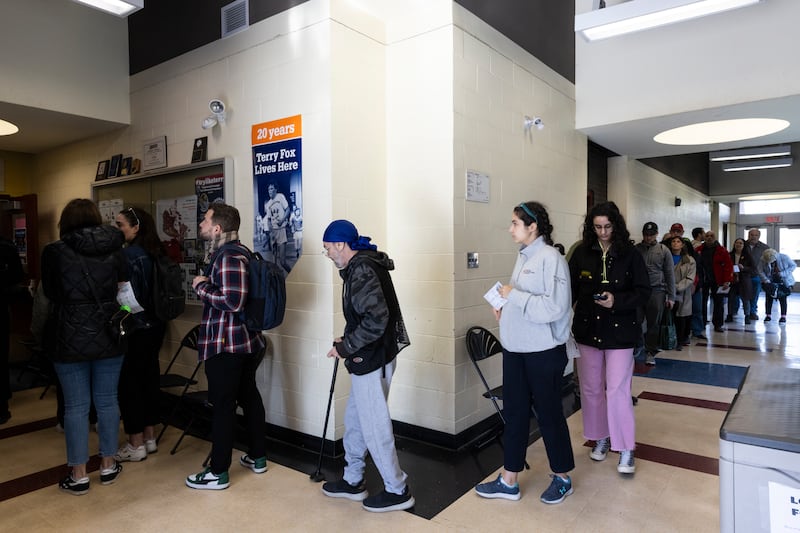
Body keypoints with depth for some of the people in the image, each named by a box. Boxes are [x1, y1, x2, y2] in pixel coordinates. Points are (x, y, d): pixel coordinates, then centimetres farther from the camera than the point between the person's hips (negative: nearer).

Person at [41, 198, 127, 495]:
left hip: (71, 340, -2)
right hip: (108, 338, 2)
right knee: (107, 401, 12)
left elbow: (50, 294, 5)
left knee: (76, 407, 6)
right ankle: (108, 466, 23)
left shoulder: (54, 252, -7)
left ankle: (79, 476, 15)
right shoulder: (115, 250, -1)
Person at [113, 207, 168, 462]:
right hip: (155, 325, 8)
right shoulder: (156, 252, 9)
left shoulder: (130, 254, -16)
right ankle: (150, 439, 24)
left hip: (136, 328, -8)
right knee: (149, 379, 14)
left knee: (129, 383, 2)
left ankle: (136, 445, 11)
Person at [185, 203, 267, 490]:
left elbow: (232, 301, -28)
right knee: (249, 396, 16)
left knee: (222, 406, 0)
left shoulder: (229, 257, -19)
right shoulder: (236, 252, 13)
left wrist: (201, 286, -15)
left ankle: (218, 473, 12)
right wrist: (206, 284, 7)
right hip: (246, 341, 10)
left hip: (225, 345, -10)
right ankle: (258, 457, 29)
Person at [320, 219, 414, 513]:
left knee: (374, 426, 2)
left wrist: (345, 347, -17)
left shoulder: (362, 270, -19)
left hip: (372, 359, -10)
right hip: (370, 357, 10)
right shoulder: (363, 265, 12)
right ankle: (353, 481, 35)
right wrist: (348, 340, 6)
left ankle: (397, 491, 18)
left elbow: (376, 321, -27)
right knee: (355, 419, 20)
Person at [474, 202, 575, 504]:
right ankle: (508, 481, 27)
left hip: (544, 352, -8)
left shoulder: (551, 258, -16)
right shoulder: (523, 256, 9)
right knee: (514, 413, 14)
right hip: (515, 349, 8)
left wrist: (515, 295, -20)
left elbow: (554, 307, -24)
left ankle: (562, 478, 32)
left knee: (549, 413, 9)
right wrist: (506, 308, 1)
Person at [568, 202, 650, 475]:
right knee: (591, 388, 13)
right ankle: (601, 438, 32)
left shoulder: (630, 255, -6)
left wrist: (617, 301, -20)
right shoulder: (581, 254, -1)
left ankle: (626, 449, 13)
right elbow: (570, 290, 1)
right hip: (587, 330, 3)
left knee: (617, 390, -3)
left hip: (619, 332, -3)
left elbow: (643, 292, -4)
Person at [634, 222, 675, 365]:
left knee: (654, 324, 4)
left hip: (657, 291, 0)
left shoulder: (664, 250, 7)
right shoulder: (636, 249, 8)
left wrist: (671, 297, 3)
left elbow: (670, 274, 7)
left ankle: (651, 353, 15)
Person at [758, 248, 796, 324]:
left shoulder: (784, 258, -22)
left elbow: (793, 265, -9)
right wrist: (766, 280, -24)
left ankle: (783, 317, 5)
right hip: (770, 282, 2)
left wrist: (783, 273, -21)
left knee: (782, 298, -2)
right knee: (769, 298, 3)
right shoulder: (763, 260, -19)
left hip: (784, 282, -2)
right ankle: (768, 315, 13)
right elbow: (760, 270, -13)